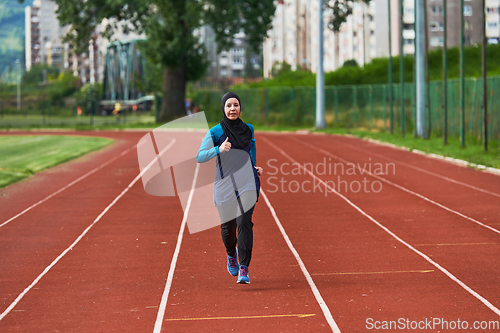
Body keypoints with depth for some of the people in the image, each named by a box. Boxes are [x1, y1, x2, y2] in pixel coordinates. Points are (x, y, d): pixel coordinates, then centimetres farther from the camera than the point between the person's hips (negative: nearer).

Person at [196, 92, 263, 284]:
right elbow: (199, 157, -12)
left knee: (244, 221, -16)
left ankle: (244, 269, -17)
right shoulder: (215, 132, -3)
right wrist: (219, 149, -27)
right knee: (227, 226, 7)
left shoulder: (248, 129, 8)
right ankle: (231, 254, 42)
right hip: (225, 185, -1)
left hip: (248, 183, 1)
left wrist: (256, 167, 12)